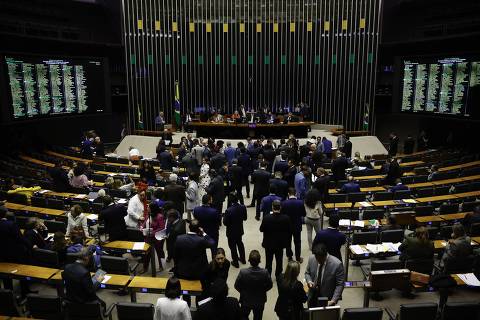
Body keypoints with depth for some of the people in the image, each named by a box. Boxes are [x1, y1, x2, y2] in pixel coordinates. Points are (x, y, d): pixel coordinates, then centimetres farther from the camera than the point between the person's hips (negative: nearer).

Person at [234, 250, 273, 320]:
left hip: (246, 300, -1)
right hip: (260, 301, 1)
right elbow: (269, 285, -11)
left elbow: (237, 286, -16)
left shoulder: (243, 272, -31)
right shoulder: (265, 272, -28)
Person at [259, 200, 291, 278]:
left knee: (268, 261, 17)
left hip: (269, 243, -1)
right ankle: (278, 276, 35)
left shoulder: (266, 218, -24)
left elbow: (261, 229, -11)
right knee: (279, 260, 20)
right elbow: (289, 231, -9)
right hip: (280, 243, 1)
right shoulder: (286, 218, -20)